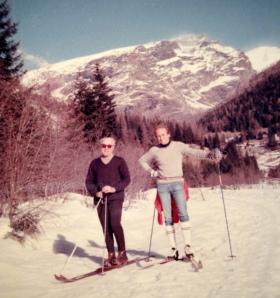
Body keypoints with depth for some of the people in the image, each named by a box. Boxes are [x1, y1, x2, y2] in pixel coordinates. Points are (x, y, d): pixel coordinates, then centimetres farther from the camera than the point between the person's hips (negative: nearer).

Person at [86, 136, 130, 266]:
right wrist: (95, 192, -6)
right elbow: (89, 181, 12)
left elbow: (127, 179, -2)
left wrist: (114, 188, -16)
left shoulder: (119, 161, 2)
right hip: (100, 199, 4)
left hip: (116, 197, -3)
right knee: (106, 228, 3)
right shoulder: (95, 163, 11)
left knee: (115, 223, -19)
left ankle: (122, 253, -4)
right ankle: (111, 255, 13)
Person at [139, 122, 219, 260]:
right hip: (162, 185, 2)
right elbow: (142, 160, 21)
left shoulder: (178, 146, 1)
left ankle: (187, 245, -12)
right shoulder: (154, 150, 7)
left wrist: (207, 153, -26)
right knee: (167, 217, 1)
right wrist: (152, 172, 8)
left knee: (183, 213, -14)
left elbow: (193, 152, -8)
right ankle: (173, 248, 6)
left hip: (177, 183, -2)